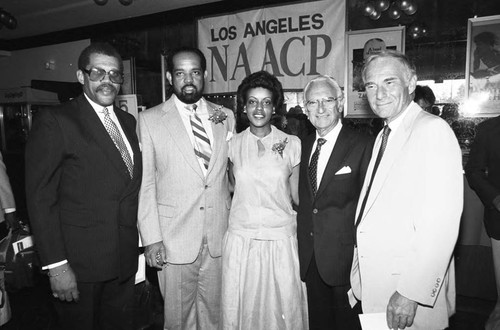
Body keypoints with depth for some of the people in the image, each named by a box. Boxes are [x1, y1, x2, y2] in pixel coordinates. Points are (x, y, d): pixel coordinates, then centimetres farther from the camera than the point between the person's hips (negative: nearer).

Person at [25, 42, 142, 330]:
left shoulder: (129, 121, 9)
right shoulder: (55, 121, -10)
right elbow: (41, 198, -12)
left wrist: (138, 241, 8)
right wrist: (56, 265, -15)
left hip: (124, 261, 6)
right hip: (78, 263, -5)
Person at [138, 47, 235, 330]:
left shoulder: (226, 117, 6)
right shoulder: (150, 119, -3)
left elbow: (233, 169, 10)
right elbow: (145, 182, -4)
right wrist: (151, 238, -8)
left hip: (219, 235, 3)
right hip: (175, 236, -2)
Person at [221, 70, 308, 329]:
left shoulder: (292, 144, -2)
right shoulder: (233, 144, 2)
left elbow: (297, 195, 4)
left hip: (281, 240, -1)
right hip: (241, 239, 1)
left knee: (284, 308, 7)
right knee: (242, 307, 11)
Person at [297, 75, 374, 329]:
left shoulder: (363, 145, -11)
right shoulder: (304, 146, 7)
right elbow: (303, 198, 9)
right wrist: (302, 238, 2)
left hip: (345, 254, -5)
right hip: (309, 255, 5)